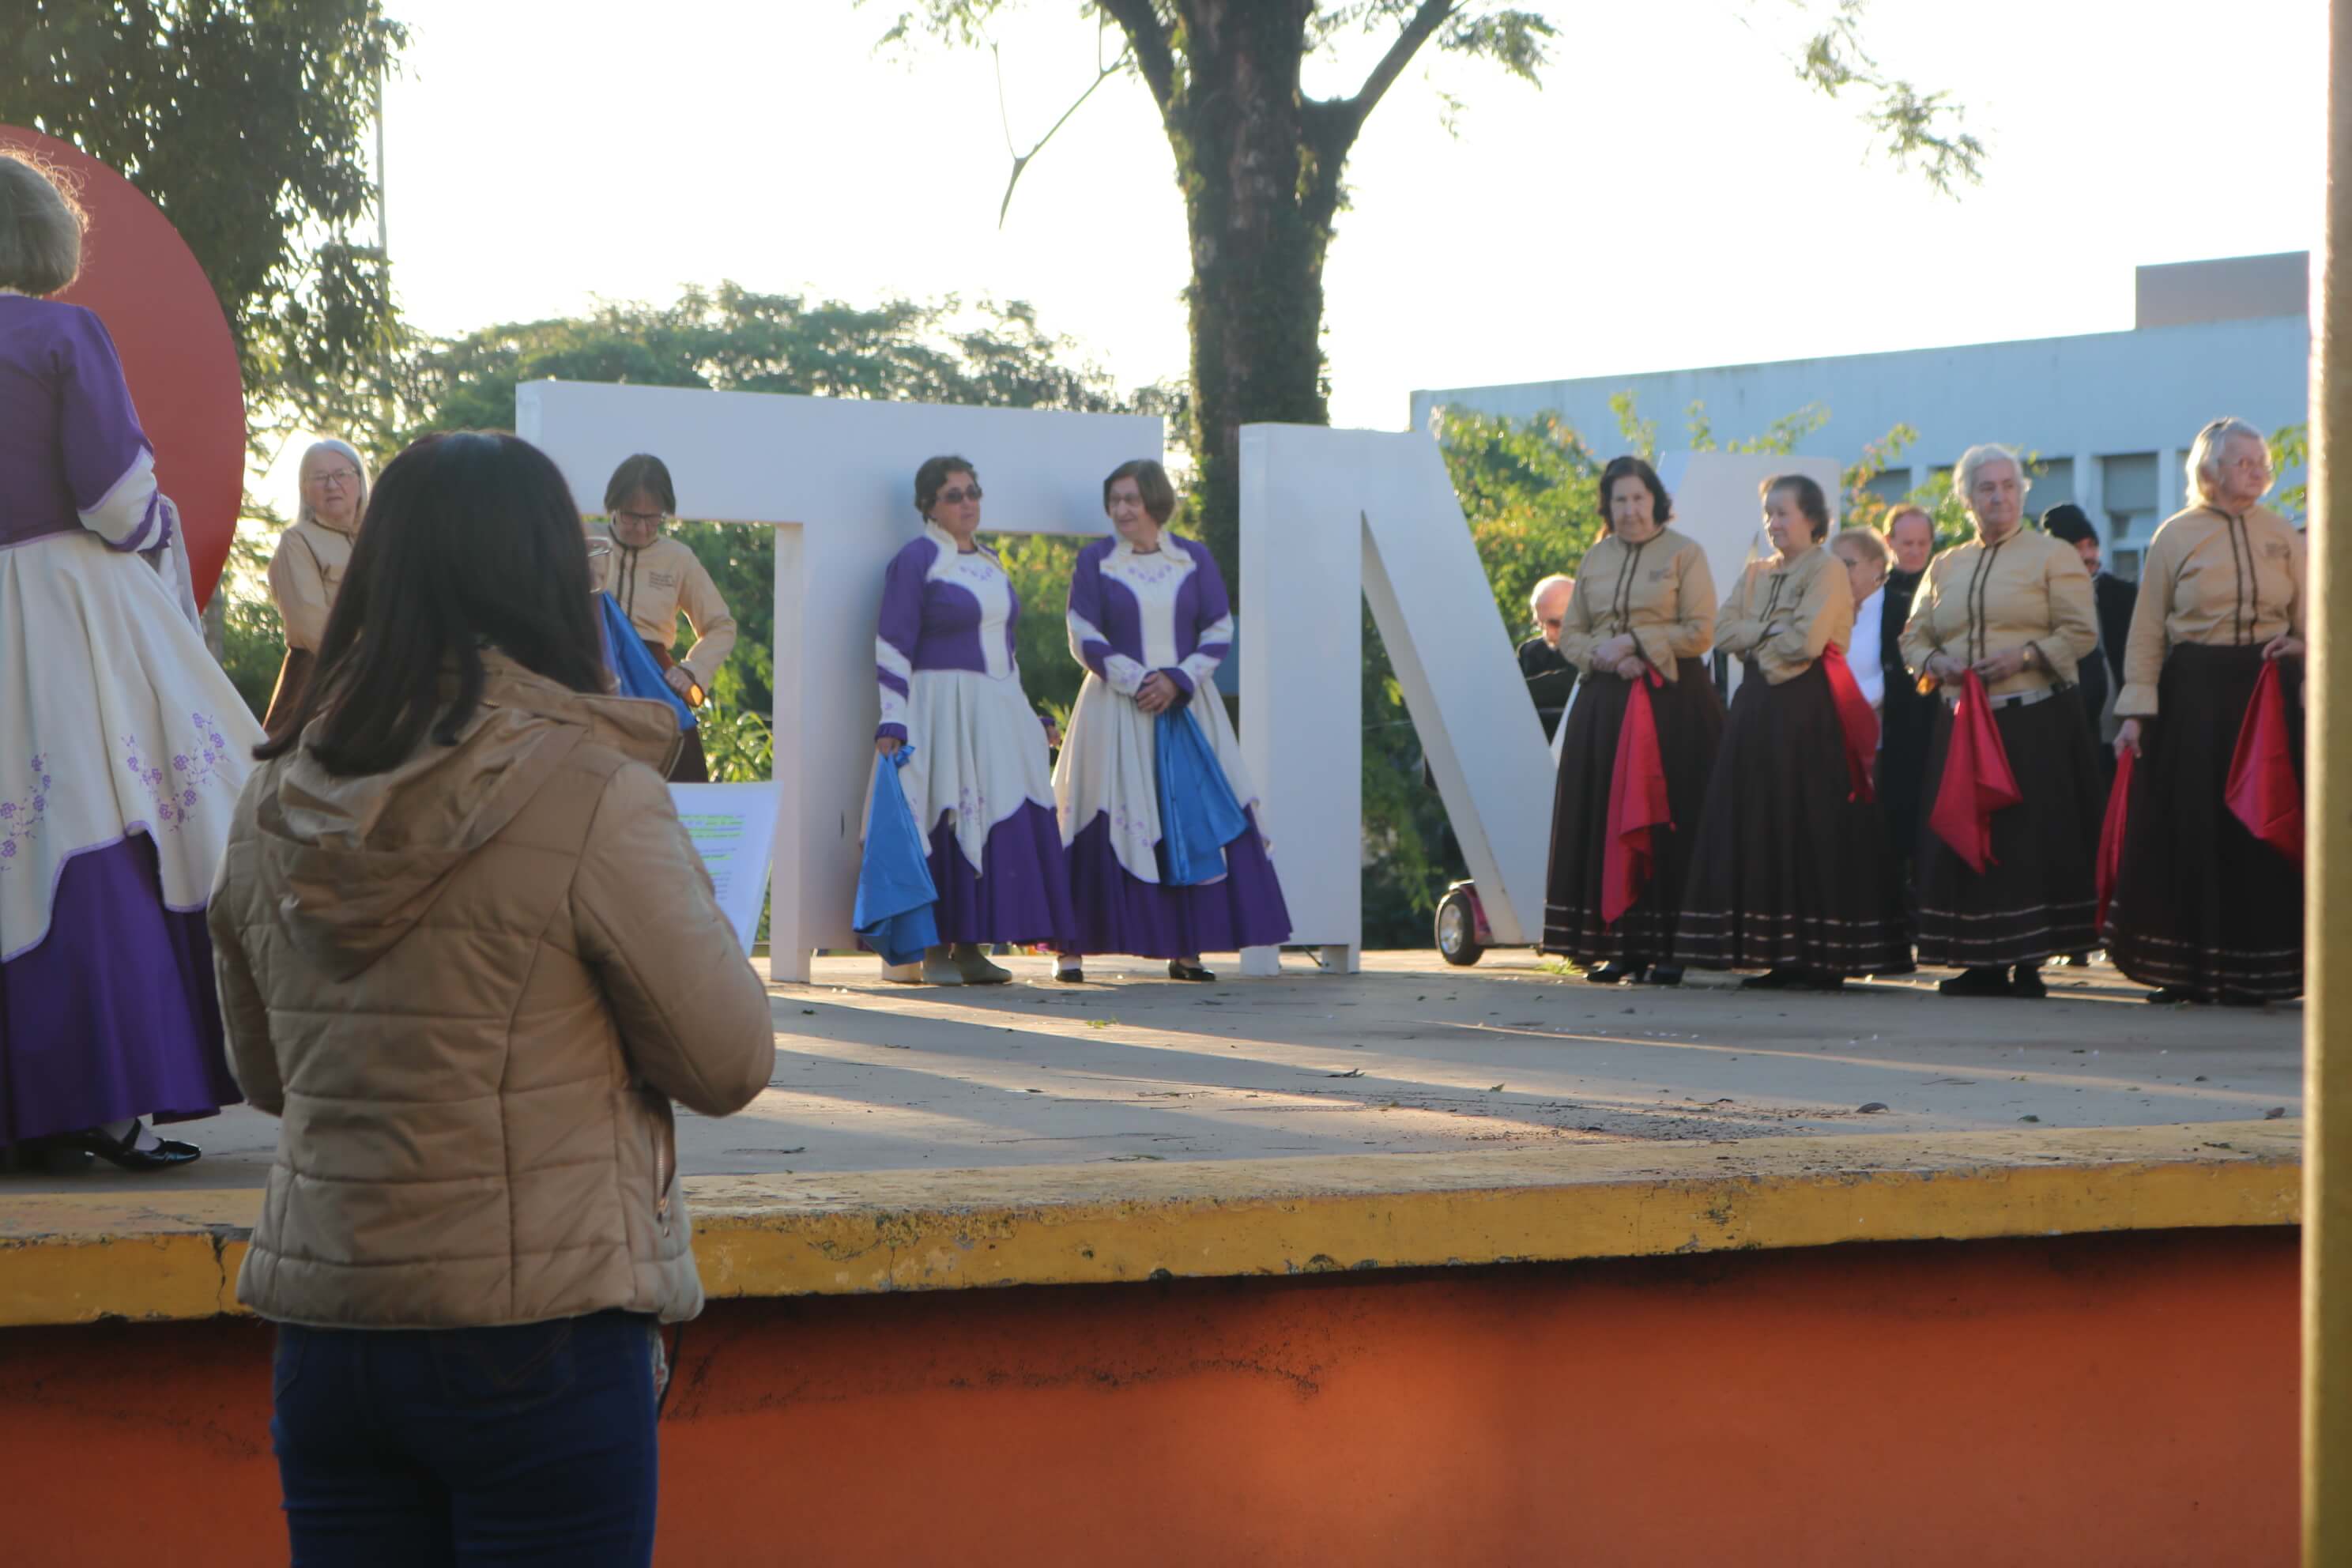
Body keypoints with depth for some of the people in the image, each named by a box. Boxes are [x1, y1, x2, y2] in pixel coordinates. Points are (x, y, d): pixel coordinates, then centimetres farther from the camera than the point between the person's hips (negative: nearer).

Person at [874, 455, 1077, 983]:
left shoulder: (991, 564, 17)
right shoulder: (915, 561, -5)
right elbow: (893, 648, -9)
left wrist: (1027, 716, 22)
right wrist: (892, 721, -17)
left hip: (999, 712, 7)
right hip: (942, 710, -7)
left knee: (1007, 818, 1)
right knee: (949, 822, -9)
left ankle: (970, 948, 4)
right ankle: (937, 951, -4)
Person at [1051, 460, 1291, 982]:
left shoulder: (1194, 559, 7)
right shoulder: (1095, 561, 3)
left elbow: (1219, 634, 4)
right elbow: (1085, 640, -3)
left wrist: (1177, 681, -10)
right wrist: (1137, 682, -13)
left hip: (1188, 706, 2)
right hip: (1115, 709, -2)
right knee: (1105, 829, -7)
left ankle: (1186, 950, 2)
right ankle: (1071, 948, -4)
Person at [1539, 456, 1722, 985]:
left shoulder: (1684, 554, 2)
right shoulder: (1595, 559, 15)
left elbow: (1699, 633, -6)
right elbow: (1570, 635, 13)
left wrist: (1636, 642, -12)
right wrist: (1603, 656, -7)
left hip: (1671, 703, -5)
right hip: (1604, 703, 5)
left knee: (1665, 822, -6)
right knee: (1607, 820, 1)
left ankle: (1664, 947, -5)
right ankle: (1616, 946, 3)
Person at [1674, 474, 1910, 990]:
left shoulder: (1827, 570, -4)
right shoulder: (1756, 574, 18)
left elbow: (1805, 640, -16)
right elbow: (1723, 631, 6)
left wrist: (1755, 637, -1)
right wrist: (1772, 629, -8)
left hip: (1805, 712, -8)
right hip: (1757, 708, 8)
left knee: (1808, 828, -7)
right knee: (1758, 827, 4)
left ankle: (1821, 959, -5)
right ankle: (1779, 957, 7)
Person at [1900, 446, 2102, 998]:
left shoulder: (2053, 555, 4)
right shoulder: (1945, 566, 18)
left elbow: (2081, 633, -2)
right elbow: (1914, 637, 19)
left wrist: (2024, 656, -15)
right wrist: (1935, 662, -3)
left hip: (2035, 722, -4)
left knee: (2031, 841, -8)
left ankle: (2029, 962, -5)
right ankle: (1981, 962, 5)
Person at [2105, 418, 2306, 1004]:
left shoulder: (2283, 536, 8)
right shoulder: (2175, 536, 3)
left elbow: (2308, 624, 7)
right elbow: (2147, 632, 1)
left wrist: (2308, 696, -3)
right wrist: (2136, 711, -6)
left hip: (2268, 692, 2)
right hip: (2193, 693, -1)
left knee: (2259, 829, 0)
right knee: (2189, 826, -1)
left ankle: (2254, 971, 6)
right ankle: (2187, 971, 6)